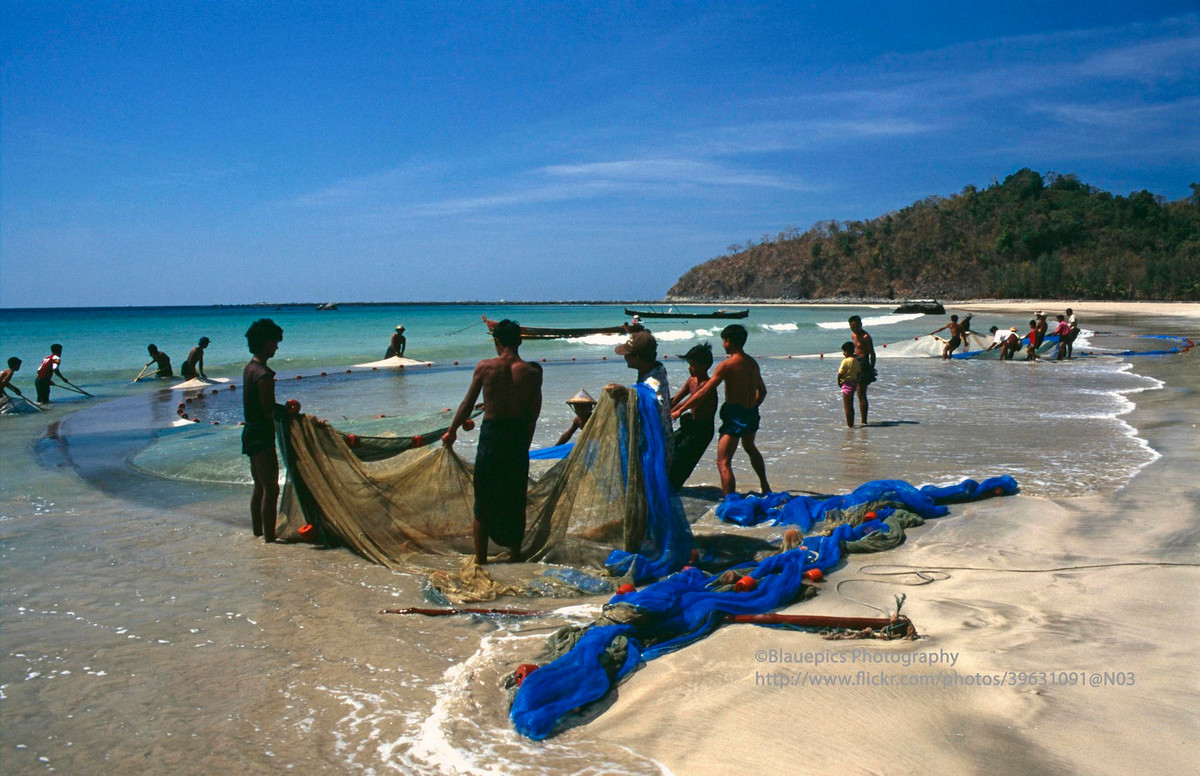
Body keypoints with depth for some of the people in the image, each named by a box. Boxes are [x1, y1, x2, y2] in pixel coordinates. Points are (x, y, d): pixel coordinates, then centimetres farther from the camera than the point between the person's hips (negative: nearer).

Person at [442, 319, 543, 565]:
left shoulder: (485, 367, -7)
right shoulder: (532, 372, -5)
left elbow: (467, 405, 2)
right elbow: (533, 415, -1)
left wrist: (452, 432, 17)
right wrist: (524, 444, 12)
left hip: (491, 436, -1)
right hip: (518, 438, 1)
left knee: (484, 501, 10)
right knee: (516, 501, 15)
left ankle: (480, 559, 17)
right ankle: (515, 555, 27)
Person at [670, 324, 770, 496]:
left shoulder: (727, 365, -14)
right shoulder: (752, 363, 8)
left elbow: (704, 392, -16)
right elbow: (762, 391, 19)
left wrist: (679, 411, -11)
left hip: (735, 416, -8)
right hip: (752, 414, 8)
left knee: (723, 462, -10)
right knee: (750, 447, 35)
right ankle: (765, 487, 51)